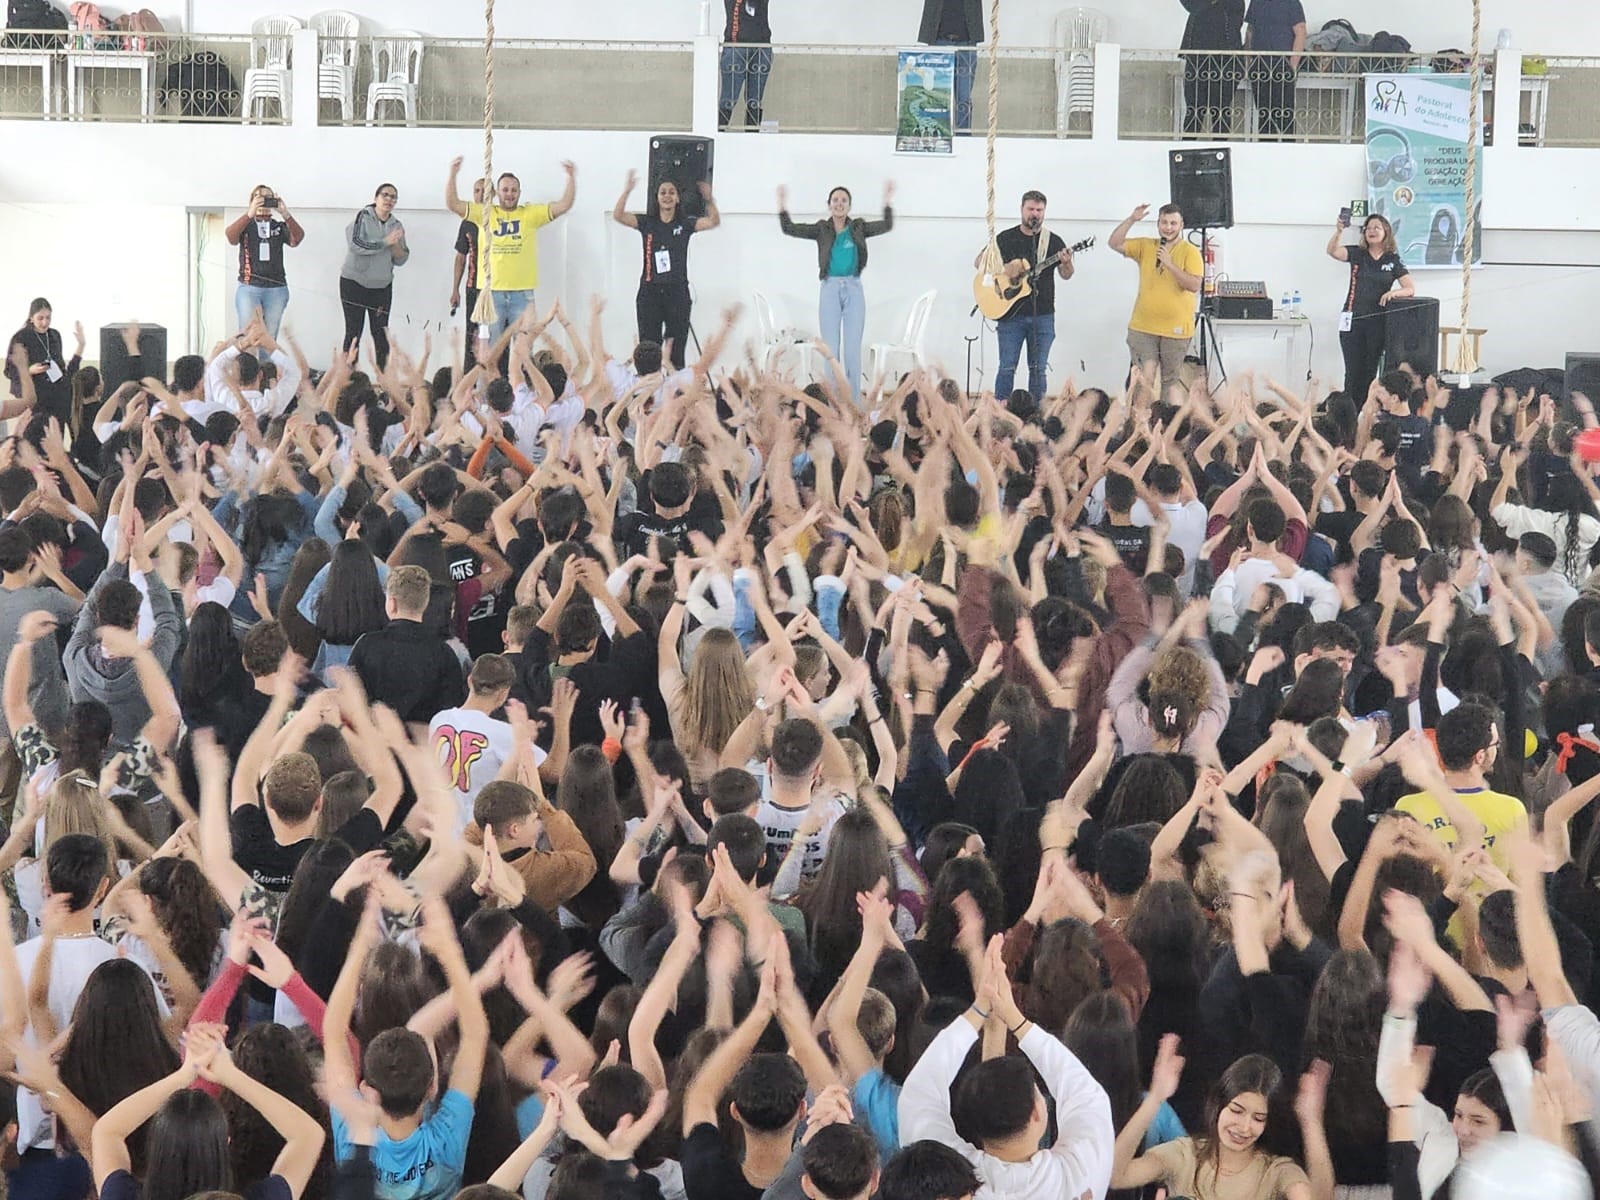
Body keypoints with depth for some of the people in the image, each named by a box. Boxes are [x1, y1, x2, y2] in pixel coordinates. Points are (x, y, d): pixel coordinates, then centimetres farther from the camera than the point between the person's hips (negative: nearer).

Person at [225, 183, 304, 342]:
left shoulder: (280, 226, 10)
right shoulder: (245, 224, 7)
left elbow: (297, 239, -8)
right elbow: (230, 236, -14)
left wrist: (285, 214, -20)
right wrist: (251, 213, -24)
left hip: (276, 289, 1)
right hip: (249, 289, -1)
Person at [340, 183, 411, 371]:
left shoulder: (396, 226, 8)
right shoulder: (362, 217, -6)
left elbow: (401, 260, 6)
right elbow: (356, 244, -21)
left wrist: (396, 244, -13)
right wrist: (385, 242, -18)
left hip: (382, 286, 4)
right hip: (354, 283, -4)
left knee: (381, 333, -1)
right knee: (353, 333, -3)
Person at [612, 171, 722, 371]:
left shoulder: (685, 225, 6)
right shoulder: (646, 223, 6)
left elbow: (714, 221, -7)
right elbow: (618, 216, -7)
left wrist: (709, 199, -25)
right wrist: (627, 190, -21)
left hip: (677, 292, 0)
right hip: (650, 292, 0)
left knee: (676, 349, 0)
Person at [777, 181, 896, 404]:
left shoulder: (858, 228, 8)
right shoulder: (822, 230, 6)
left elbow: (887, 226, 5)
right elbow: (789, 229, 3)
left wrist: (887, 201, 0)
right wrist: (782, 205, -3)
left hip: (853, 289, 0)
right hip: (830, 288, 0)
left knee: (853, 350, -1)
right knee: (831, 349, 1)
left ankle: (854, 404, 3)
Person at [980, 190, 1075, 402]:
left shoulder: (1053, 241, 6)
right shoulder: (1006, 238, 4)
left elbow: (1066, 275, 6)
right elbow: (979, 262, 4)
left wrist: (1066, 263, -18)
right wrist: (1003, 270, -14)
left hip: (1042, 315, 1)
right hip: (1011, 313, -1)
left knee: (1039, 369, 4)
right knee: (1007, 367, -2)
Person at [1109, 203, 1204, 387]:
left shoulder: (1190, 251, -4)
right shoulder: (1145, 246, 7)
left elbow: (1194, 285, -15)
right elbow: (1115, 244, -2)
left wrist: (1169, 264, -21)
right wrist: (1131, 220, -12)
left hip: (1176, 329, -3)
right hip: (1142, 328, 3)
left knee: (1170, 381, 6)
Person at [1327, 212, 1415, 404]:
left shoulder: (1393, 261, 4)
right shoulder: (1357, 254, 6)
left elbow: (1411, 289, -1)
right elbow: (1332, 251, -11)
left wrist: (1394, 292, -22)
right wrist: (1339, 231, -29)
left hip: (1377, 322, 0)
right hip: (1352, 321, 0)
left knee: (1370, 373, 4)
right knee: (1353, 373, 0)